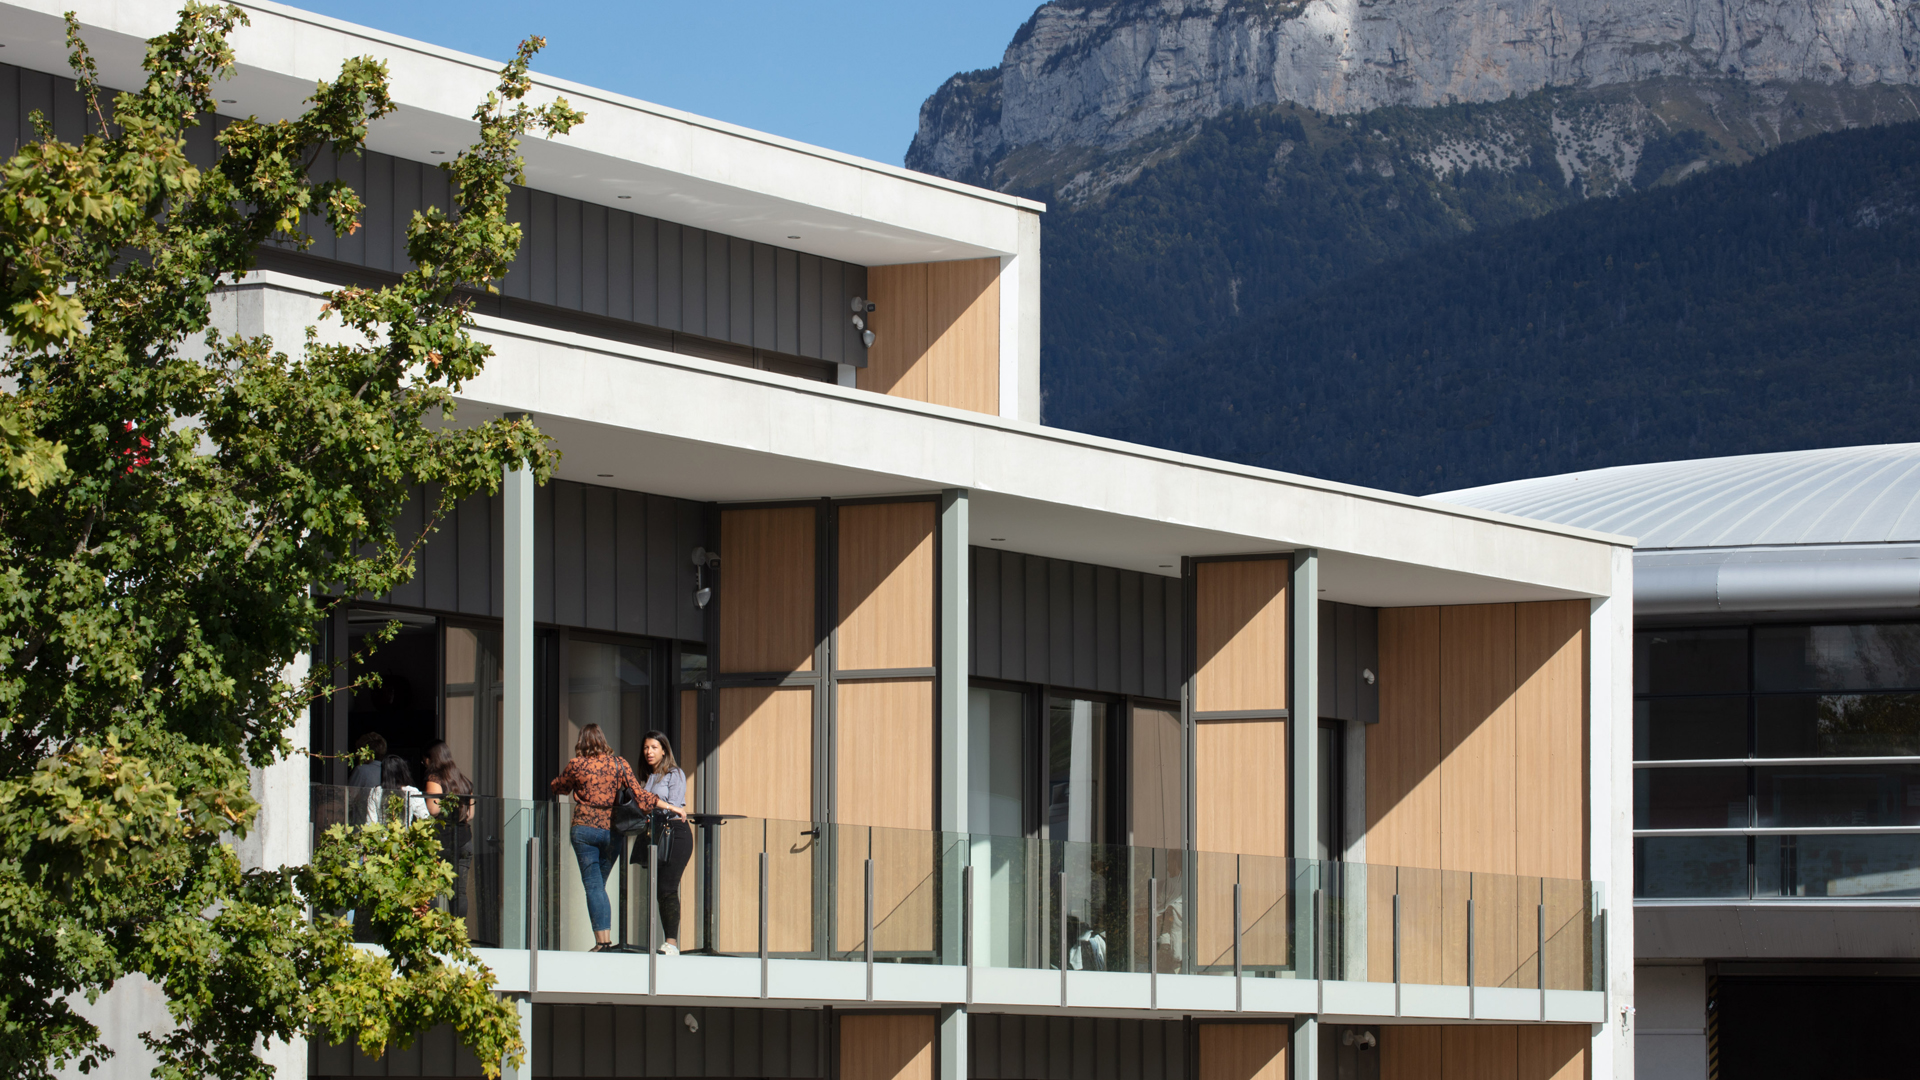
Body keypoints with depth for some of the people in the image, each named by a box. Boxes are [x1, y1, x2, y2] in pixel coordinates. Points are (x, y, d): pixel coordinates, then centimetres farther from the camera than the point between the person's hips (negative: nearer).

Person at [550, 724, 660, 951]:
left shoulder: (576, 765, -1)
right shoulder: (619, 764, 1)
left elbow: (557, 787, 16)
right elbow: (638, 794, -4)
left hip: (584, 828, -2)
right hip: (612, 830, 2)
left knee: (593, 885, -3)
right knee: (599, 885, 13)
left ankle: (602, 939, -14)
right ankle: (606, 937, 8)